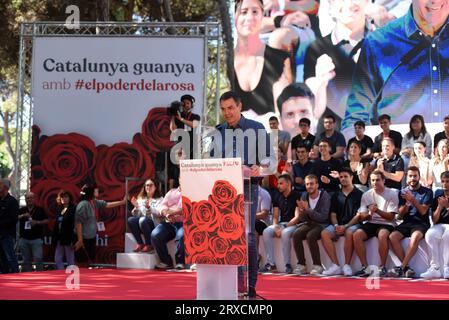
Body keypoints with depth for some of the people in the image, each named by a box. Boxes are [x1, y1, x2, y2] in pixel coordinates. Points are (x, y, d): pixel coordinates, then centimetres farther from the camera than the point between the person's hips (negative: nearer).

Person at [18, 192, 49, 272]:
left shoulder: (40, 210, 6)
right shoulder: (21, 210, 12)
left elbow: (46, 221, 3)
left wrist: (37, 222, -12)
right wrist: (23, 216, -13)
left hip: (37, 239, -3)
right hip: (24, 239, 3)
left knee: (38, 259, -12)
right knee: (26, 260, 9)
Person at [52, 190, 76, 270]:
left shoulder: (73, 209, -8)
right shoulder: (59, 209, 13)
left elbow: (75, 225, -15)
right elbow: (56, 225, 13)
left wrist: (73, 240, -21)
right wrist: (54, 238, 8)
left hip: (68, 239, -7)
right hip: (59, 239, 7)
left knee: (70, 261, 0)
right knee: (58, 260, 8)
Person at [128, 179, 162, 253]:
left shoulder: (159, 199, 5)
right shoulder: (141, 199, 15)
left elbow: (158, 213, -11)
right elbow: (136, 215, 9)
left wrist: (149, 207, -26)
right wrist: (136, 207, -11)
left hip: (154, 223, -4)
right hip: (141, 224, 4)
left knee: (143, 220, -35)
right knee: (130, 220, -26)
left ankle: (149, 245, -19)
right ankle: (140, 244, -14)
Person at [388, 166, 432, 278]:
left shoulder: (427, 192, 4)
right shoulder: (403, 192, 13)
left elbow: (423, 211, -6)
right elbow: (401, 215, 8)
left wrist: (413, 200, -18)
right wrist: (407, 203, -11)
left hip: (421, 223, -3)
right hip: (406, 223, 3)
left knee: (415, 236, -37)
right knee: (392, 237, -27)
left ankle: (402, 267, -31)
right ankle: (406, 267, -23)